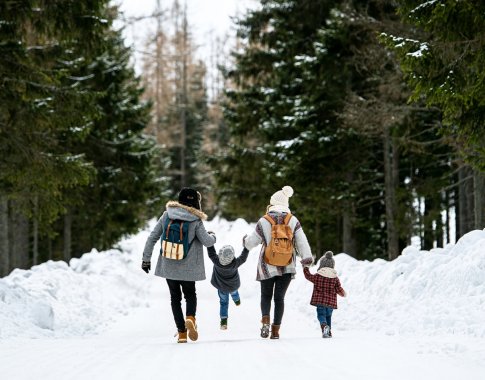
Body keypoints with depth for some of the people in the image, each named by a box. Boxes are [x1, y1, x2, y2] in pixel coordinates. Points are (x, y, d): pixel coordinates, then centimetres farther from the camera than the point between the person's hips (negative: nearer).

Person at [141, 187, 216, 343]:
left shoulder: (166, 216, -1)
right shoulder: (195, 221, -9)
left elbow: (152, 238, 0)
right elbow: (207, 241, -11)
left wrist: (146, 259, 8)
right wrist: (213, 237, 12)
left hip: (168, 266, 2)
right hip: (187, 267, -2)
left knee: (175, 297, 14)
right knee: (190, 294, 17)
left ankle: (181, 332, 6)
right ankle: (190, 317, -12)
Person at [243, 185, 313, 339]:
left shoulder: (264, 221, -6)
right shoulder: (293, 220, -2)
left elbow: (251, 242, 2)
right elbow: (301, 240, -6)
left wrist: (245, 241, 23)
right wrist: (307, 257, -2)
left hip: (267, 266, -1)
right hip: (287, 267, 1)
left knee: (266, 295, 14)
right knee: (279, 297, 10)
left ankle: (265, 319, -13)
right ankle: (276, 329, 4)